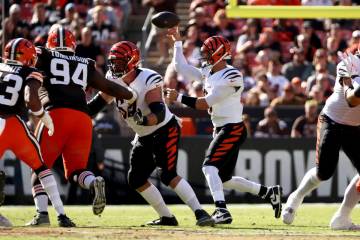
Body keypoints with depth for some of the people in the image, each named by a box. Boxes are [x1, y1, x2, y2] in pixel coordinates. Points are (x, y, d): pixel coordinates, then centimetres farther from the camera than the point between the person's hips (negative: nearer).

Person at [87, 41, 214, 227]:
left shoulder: (148, 80, -26)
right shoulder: (113, 79, -5)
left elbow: (159, 113, -36)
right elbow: (100, 102, 6)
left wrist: (144, 120, -55)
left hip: (165, 130, -9)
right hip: (144, 136, 9)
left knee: (168, 175, -23)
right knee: (136, 179, 7)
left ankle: (200, 213, -22)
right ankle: (166, 217, 16)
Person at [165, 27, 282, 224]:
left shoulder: (231, 76, -17)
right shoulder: (208, 73, 10)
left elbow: (204, 104, -18)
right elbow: (181, 67, 19)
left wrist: (179, 98, -13)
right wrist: (177, 41, 18)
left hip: (232, 128, -10)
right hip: (220, 129, 10)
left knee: (210, 166, -22)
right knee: (224, 179, 11)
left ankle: (221, 211, -30)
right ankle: (269, 193, 21)